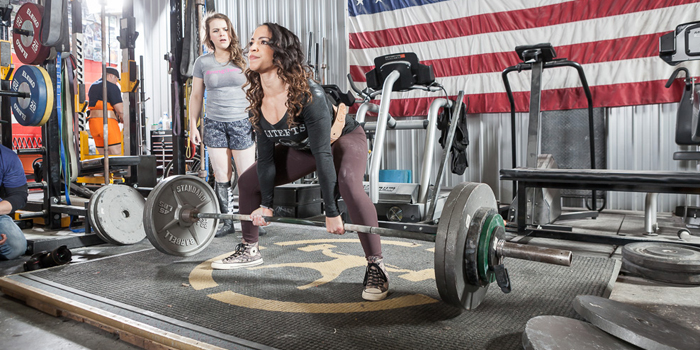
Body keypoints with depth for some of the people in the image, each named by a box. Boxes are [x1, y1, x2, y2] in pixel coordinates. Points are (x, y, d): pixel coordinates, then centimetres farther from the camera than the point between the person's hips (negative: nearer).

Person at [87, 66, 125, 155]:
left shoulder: (92, 86, 22)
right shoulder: (112, 87, -5)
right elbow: (120, 109, -13)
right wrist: (123, 119, 7)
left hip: (93, 122, 8)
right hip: (107, 122, -8)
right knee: (117, 155, -10)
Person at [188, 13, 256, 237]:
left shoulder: (244, 59, 1)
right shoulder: (203, 62, 6)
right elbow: (196, 96, 12)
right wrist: (193, 125, 9)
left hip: (242, 122, -2)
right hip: (214, 124, 2)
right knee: (221, 176, 5)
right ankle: (225, 223, 15)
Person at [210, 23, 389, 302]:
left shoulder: (308, 95, -35)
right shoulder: (257, 101, -15)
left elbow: (323, 154, -34)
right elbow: (266, 156, -7)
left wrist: (332, 213, -32)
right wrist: (266, 204, -4)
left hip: (343, 139, -7)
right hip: (301, 147, 7)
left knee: (348, 185, -38)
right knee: (248, 181, 6)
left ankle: (376, 267, -25)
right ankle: (249, 250, 25)